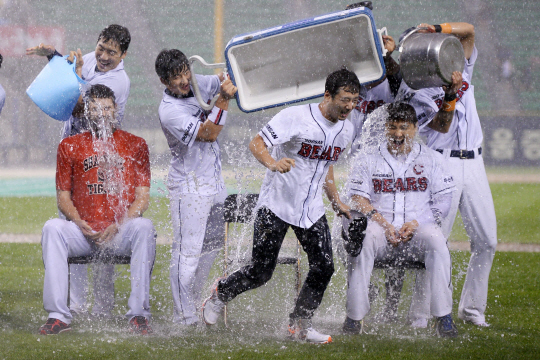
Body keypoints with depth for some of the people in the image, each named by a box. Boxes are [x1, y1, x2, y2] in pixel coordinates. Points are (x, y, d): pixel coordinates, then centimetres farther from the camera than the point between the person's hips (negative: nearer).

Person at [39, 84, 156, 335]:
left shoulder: (134, 145, 10)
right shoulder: (70, 146, 13)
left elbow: (142, 197, 4)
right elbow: (63, 197, 11)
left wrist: (118, 226, -14)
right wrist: (80, 224, -11)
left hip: (122, 232, -1)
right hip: (82, 233, 1)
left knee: (144, 227, -33)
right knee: (53, 228, -29)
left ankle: (139, 315, -29)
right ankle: (58, 316, -30)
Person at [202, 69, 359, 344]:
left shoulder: (346, 129, 4)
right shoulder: (295, 117, -20)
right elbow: (256, 144, -24)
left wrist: (336, 201, 24)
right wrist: (273, 164, -43)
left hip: (312, 210, 6)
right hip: (277, 205, -6)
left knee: (323, 267, -6)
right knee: (261, 272, -2)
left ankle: (299, 325, 10)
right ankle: (221, 293, 26)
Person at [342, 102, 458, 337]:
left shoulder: (432, 159, 14)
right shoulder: (368, 161, 15)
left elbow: (443, 201, 7)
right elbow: (358, 199, 3)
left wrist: (415, 224, -10)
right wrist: (384, 225, -13)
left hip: (419, 230, 0)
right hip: (380, 228, 0)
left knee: (436, 242, -34)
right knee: (362, 240, -34)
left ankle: (444, 318, -32)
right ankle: (354, 316, -30)